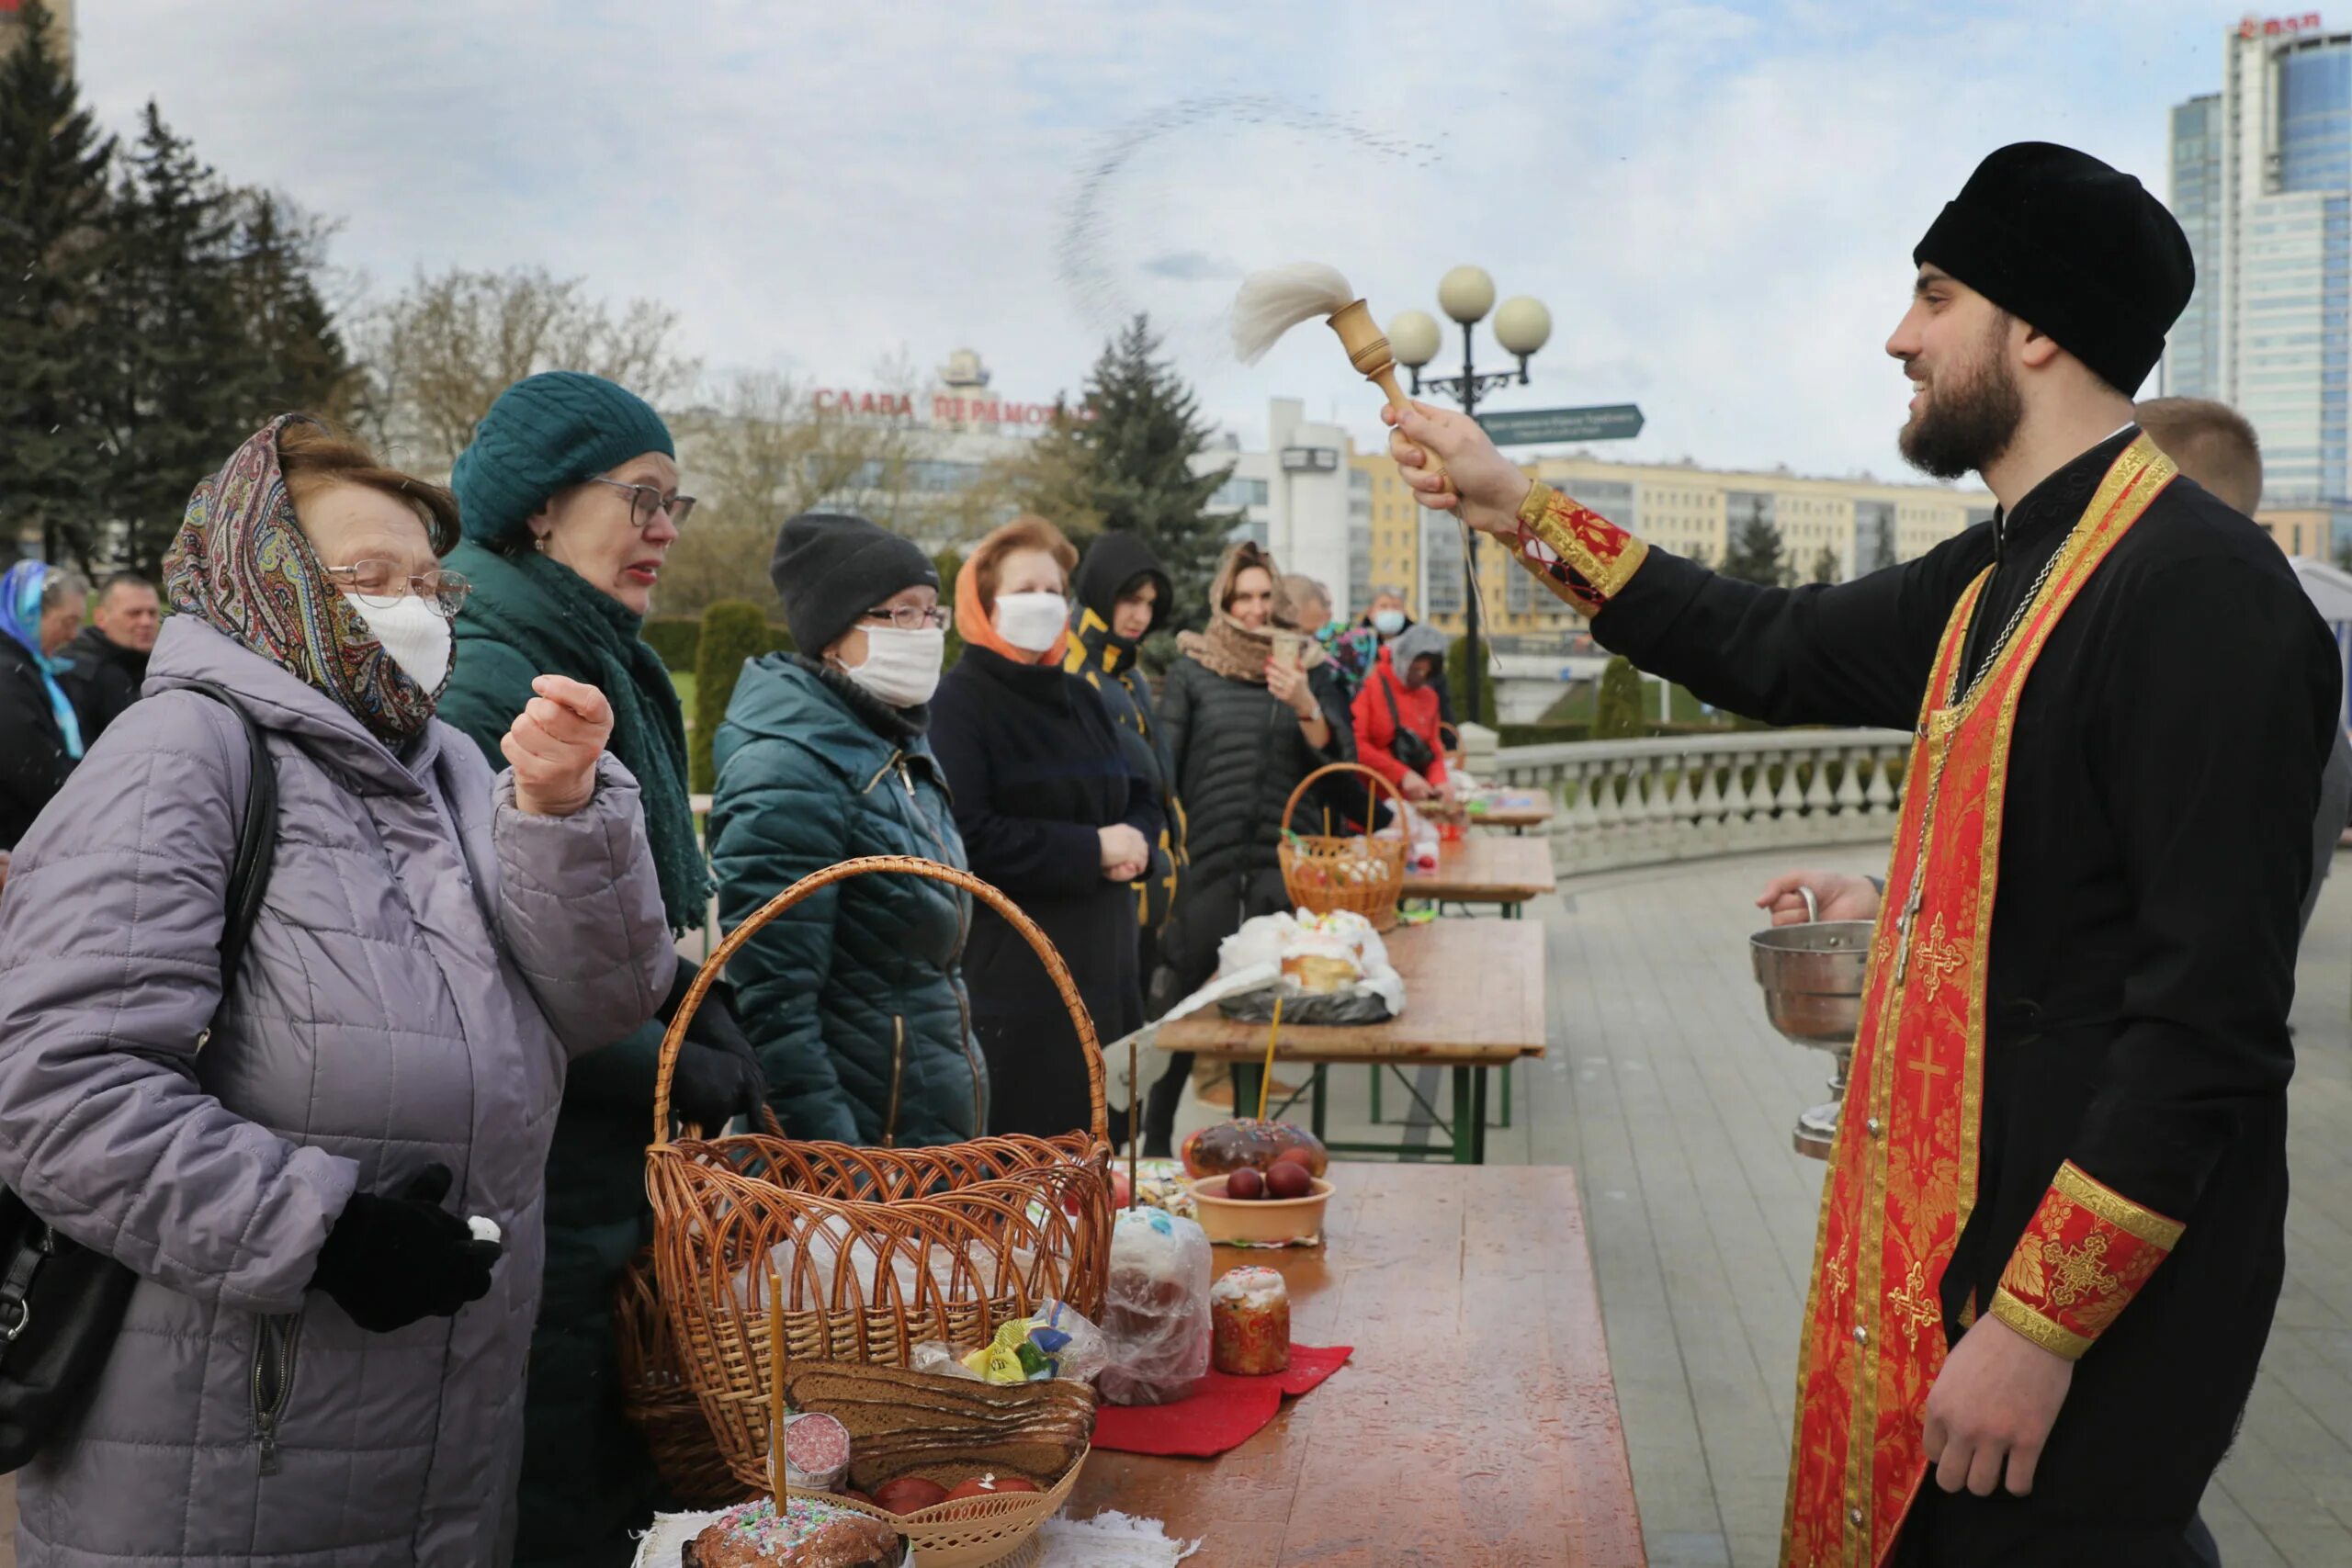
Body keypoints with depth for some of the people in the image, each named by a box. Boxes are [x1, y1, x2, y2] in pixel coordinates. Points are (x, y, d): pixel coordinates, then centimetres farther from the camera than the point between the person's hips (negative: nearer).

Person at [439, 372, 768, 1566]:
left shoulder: (614, 673, 13)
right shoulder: (481, 684, -17)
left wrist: (712, 1030, 4)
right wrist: (690, 1078, -15)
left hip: (629, 1189, 9)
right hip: (534, 1201, -9)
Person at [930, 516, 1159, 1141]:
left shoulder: (1080, 698, 16)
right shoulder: (960, 702, -8)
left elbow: (1140, 800, 20)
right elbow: (968, 837, -18)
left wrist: (1135, 840, -4)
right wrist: (1091, 850, -16)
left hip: (1100, 966, 7)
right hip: (1008, 974, -7)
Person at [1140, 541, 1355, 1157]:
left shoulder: (1307, 669, 10)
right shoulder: (1192, 672, 6)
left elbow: (1340, 763, 3)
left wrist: (1305, 707, -14)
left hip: (1285, 864, 1)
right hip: (1206, 866, -1)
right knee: (1179, 998, 2)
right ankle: (1156, 1140, 15)